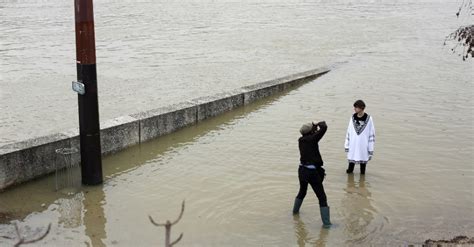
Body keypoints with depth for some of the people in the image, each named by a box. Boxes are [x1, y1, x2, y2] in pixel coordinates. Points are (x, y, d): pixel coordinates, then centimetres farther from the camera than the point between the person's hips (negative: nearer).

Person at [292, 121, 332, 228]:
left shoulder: (301, 140, 3)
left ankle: (295, 210, 51)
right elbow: (324, 127, -21)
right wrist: (320, 124, -3)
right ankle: (326, 223, -3)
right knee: (322, 197, -2)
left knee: (302, 191, 33)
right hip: (312, 172, -8)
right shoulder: (312, 139, -17)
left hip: (302, 170, 8)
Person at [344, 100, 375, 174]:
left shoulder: (368, 119, -8)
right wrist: (347, 145, 6)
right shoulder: (353, 118, 1)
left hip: (363, 145, -2)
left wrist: (371, 149, -4)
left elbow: (372, 134, -4)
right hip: (353, 145, 2)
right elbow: (349, 132, 7)